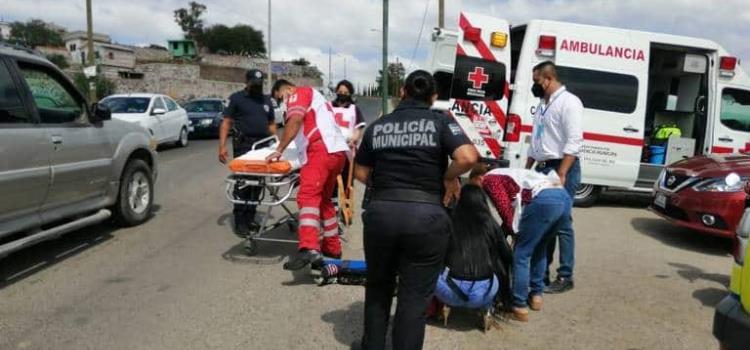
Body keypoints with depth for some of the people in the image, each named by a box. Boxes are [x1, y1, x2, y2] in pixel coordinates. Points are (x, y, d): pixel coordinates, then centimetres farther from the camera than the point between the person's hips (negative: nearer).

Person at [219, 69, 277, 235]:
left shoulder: (266, 100, 18)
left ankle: (250, 218, 16)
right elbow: (226, 122, -2)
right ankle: (240, 222, 0)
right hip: (243, 146, -5)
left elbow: (271, 124, 22)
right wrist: (222, 146, -11)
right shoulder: (236, 98, 3)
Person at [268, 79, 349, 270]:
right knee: (324, 199, 19)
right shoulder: (313, 95, 36)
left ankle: (309, 249, -38)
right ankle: (332, 247, 26)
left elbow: (295, 120, -10)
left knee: (308, 196, -22)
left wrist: (279, 150, -11)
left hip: (322, 150, -10)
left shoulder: (298, 93, 7)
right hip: (337, 150, 10)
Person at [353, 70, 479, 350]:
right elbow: (468, 157, -15)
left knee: (378, 288, 23)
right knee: (415, 297, 9)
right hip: (425, 216, -3)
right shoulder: (441, 122, 0)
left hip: (380, 213, 3)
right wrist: (449, 177, 2)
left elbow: (360, 173, 12)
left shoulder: (377, 126, 9)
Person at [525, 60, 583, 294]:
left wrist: (561, 174, -23)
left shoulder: (568, 102, -9)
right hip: (543, 169, 8)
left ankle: (565, 277, 3)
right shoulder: (543, 104, 18)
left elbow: (574, 142, -17)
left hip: (562, 169, -8)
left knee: (561, 224, -5)